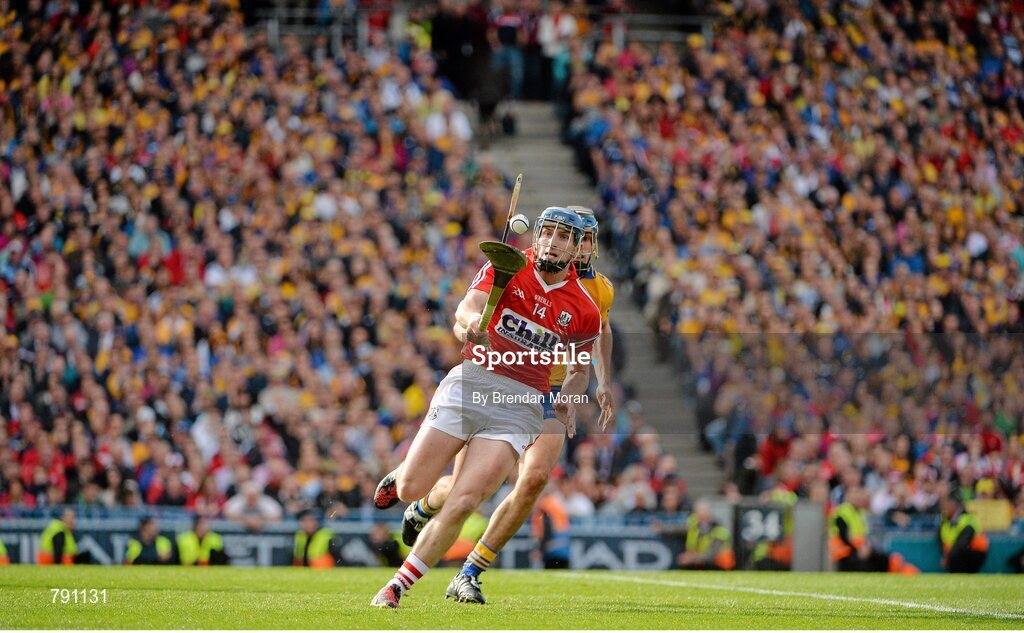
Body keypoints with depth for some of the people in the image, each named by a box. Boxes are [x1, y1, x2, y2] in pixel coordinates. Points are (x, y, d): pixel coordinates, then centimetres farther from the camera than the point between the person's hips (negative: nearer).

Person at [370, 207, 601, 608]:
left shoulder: (585, 312, 5)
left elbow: (581, 368, 22)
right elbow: (467, 308, -15)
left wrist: (567, 402, 2)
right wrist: (472, 322, -39)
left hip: (521, 405, 0)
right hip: (471, 381, 0)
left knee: (462, 504, -15)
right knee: (410, 489, -1)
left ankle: (397, 586, -3)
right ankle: (399, 477, 38)